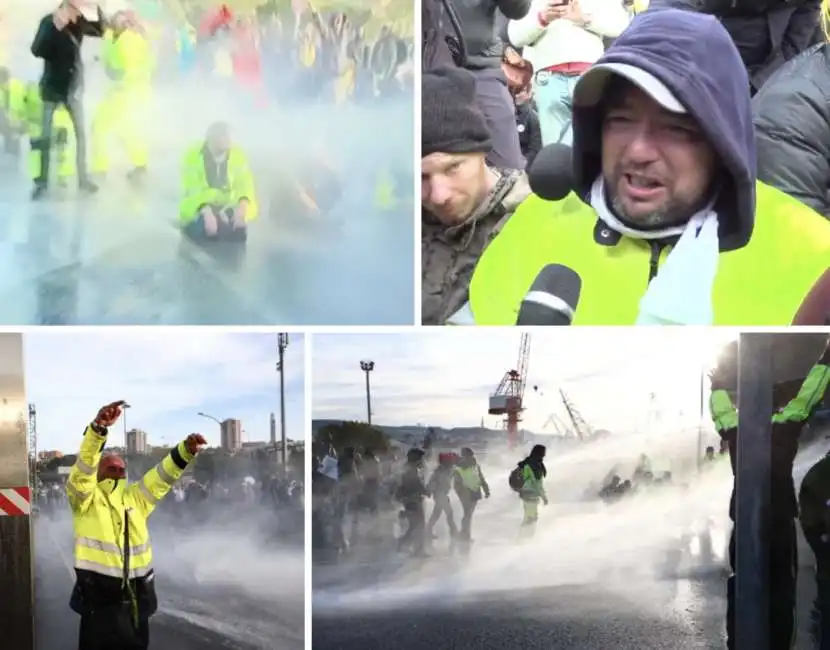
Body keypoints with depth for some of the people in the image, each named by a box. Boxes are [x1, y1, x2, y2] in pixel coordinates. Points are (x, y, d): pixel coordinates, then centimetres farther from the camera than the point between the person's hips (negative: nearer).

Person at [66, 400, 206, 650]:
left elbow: (162, 474, 5)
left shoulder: (135, 497, 13)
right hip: (99, 597, -5)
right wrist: (98, 427, -36)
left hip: (136, 597, 5)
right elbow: (84, 463, -19)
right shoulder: (85, 497, -2)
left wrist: (185, 451, -13)